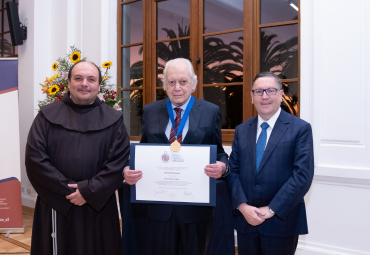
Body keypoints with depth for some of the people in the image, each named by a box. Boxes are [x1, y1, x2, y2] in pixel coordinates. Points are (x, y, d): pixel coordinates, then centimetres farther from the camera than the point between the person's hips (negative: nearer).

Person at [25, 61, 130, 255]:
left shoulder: (113, 120, 1)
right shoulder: (48, 115, 2)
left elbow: (119, 162, -6)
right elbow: (34, 158, -6)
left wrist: (88, 191, -14)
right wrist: (67, 190, -11)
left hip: (98, 207, 0)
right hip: (56, 206, 0)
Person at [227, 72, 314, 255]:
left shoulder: (300, 128, -4)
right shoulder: (241, 130, 8)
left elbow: (303, 175, -12)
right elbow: (233, 171, 4)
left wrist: (271, 210, -14)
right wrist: (243, 206, -10)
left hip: (282, 222, -3)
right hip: (245, 220, 3)